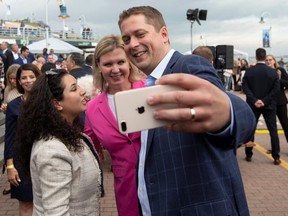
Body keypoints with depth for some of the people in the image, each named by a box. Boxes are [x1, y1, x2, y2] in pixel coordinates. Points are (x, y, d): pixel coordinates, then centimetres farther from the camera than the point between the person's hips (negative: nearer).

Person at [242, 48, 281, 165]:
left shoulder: (249, 71, -5)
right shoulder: (273, 71, -6)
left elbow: (245, 87, -11)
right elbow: (276, 89, -11)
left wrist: (254, 100, -14)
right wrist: (265, 100, -11)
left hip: (253, 105, 1)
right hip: (269, 105, 0)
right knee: (273, 130, 7)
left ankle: (249, 155, 15)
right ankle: (276, 157, 6)